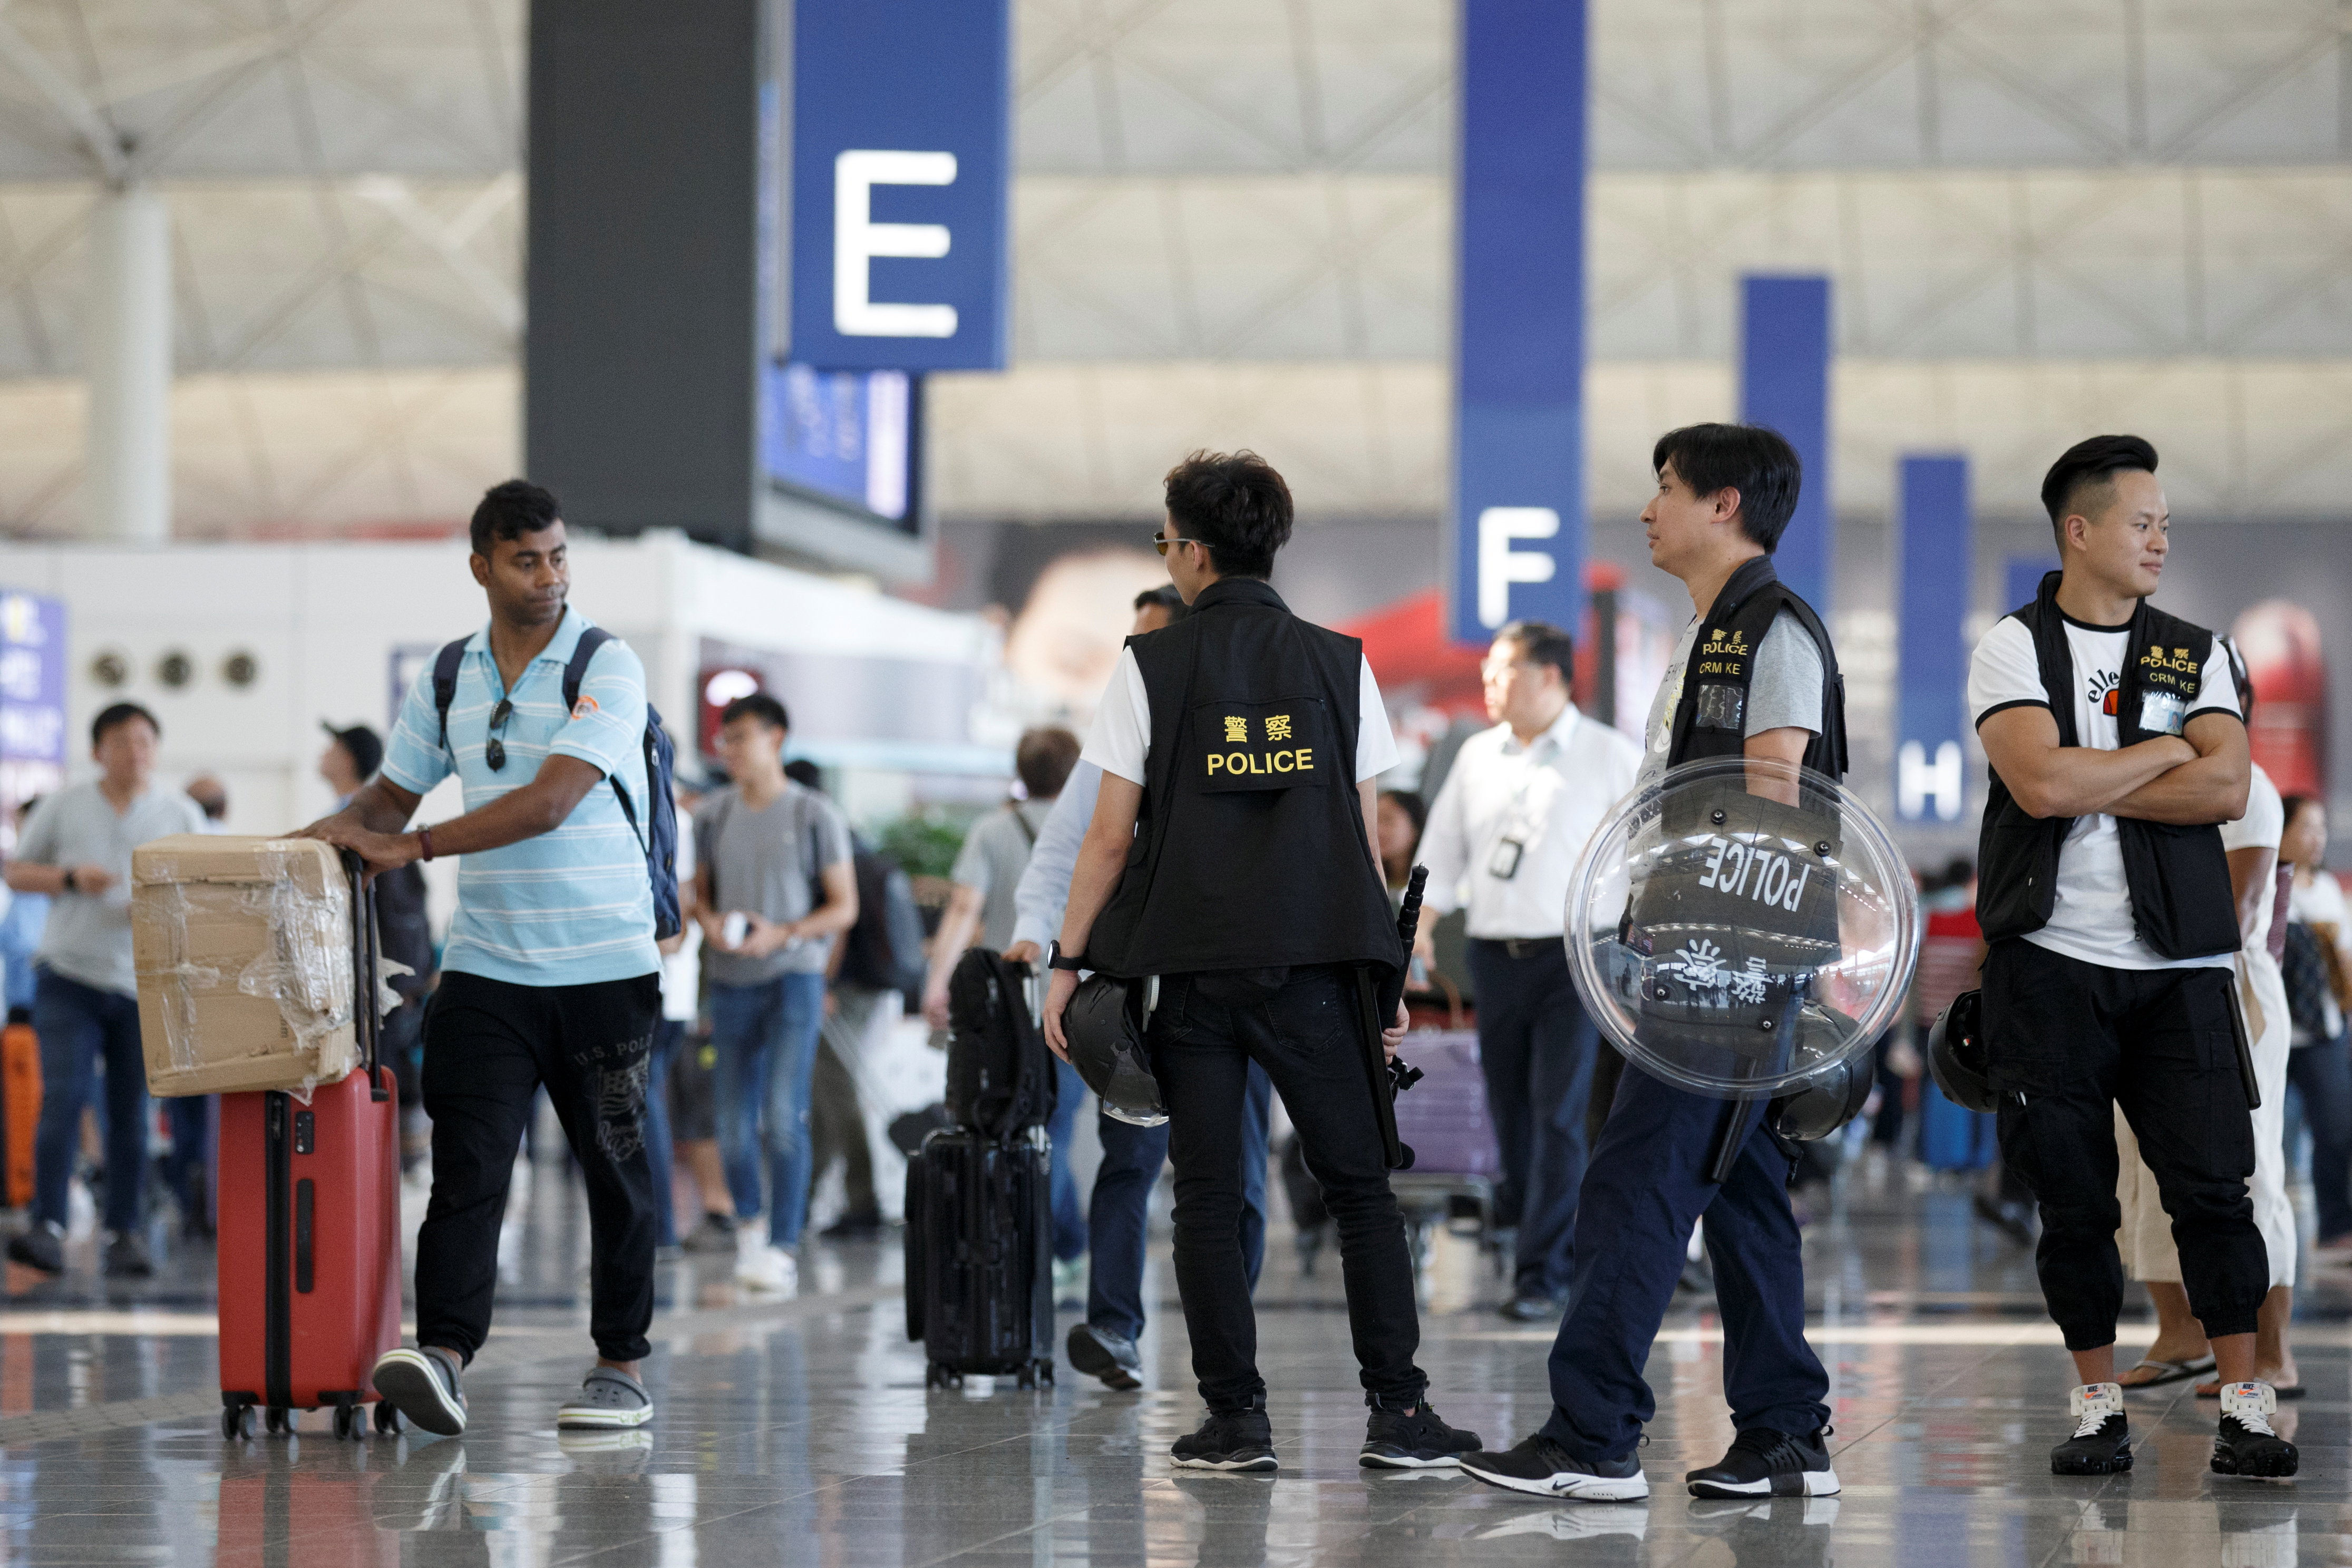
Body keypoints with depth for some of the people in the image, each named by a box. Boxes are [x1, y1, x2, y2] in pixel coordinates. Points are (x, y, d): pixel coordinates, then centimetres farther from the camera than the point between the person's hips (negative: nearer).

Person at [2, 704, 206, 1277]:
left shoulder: (181, 815, 9)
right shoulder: (64, 807, 8)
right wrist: (70, 878, -7)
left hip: (144, 985, 1)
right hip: (69, 976, -1)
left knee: (131, 1114, 1)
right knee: (63, 1100, -14)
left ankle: (124, 1233, 6)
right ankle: (47, 1228, -17)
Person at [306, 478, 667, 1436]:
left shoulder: (608, 667, -8)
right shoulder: (450, 678, 8)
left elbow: (552, 801, -19)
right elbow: (395, 791, 19)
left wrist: (414, 846, -20)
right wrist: (328, 836, -2)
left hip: (605, 963, -3)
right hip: (486, 963, 3)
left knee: (614, 1167, 6)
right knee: (467, 1163, -9)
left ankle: (622, 1366, 14)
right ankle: (441, 1357, -17)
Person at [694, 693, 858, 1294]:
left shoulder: (814, 815, -2)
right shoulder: (713, 814, 8)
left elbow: (844, 906, -1)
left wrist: (782, 934, -16)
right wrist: (710, 922, -7)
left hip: (793, 978, -4)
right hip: (731, 984, 4)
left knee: (784, 1116, -15)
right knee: (734, 1125, 6)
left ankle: (783, 1249, -12)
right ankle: (747, 1220, 31)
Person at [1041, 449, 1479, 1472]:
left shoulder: (1151, 666, 0)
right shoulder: (1339, 664, 6)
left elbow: (1112, 836, -2)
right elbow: (1364, 838, 7)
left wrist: (1068, 962, 5)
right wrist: (1389, 975, 13)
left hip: (1194, 970, -1)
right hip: (1314, 965, 1)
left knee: (1208, 1196, 3)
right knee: (1359, 1189, 6)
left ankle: (1237, 1418, 0)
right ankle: (1398, 1413, -1)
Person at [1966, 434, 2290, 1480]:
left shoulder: (2194, 656, 12)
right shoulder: (2014, 648, 3)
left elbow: (2228, 790, -4)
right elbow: (2040, 782, -14)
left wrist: (2090, 788, -9)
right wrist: (2163, 752, -3)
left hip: (2177, 961, 2)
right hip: (2053, 960, -2)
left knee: (2212, 1186, -5)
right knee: (2072, 1197, 3)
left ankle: (2244, 1410, -2)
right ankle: (2097, 1410, 12)